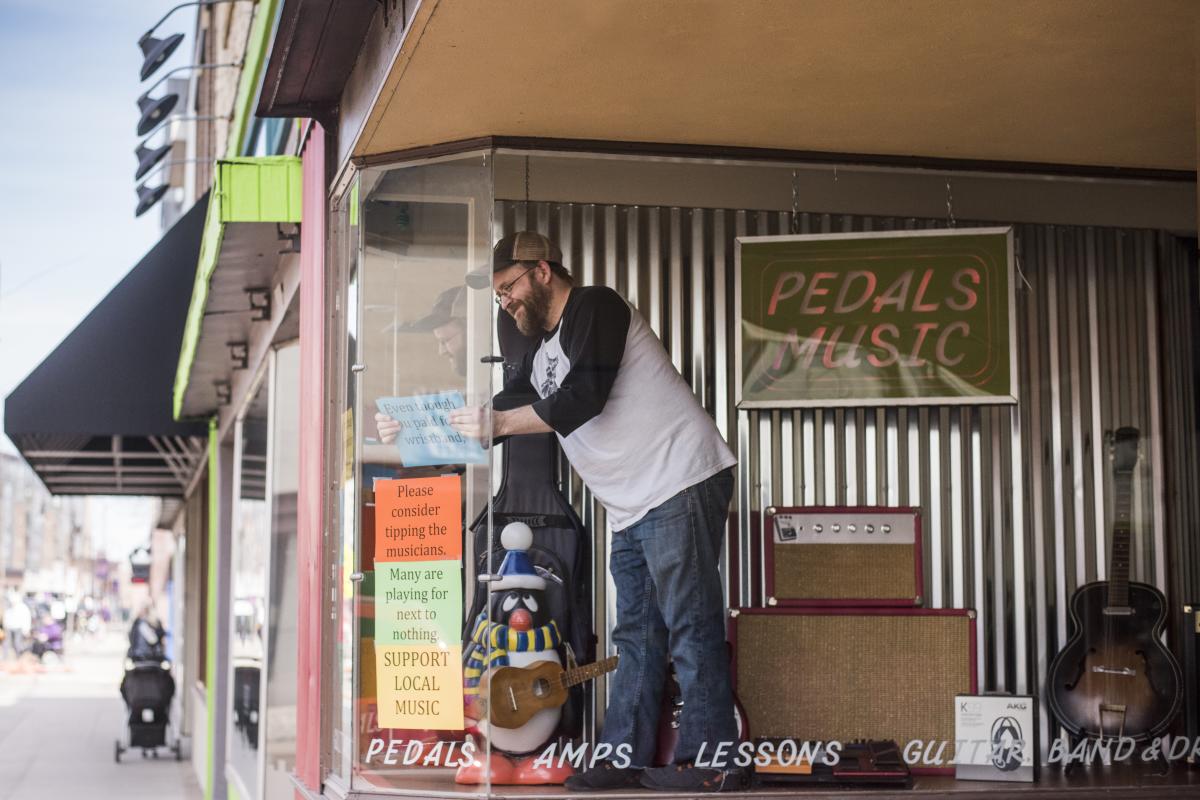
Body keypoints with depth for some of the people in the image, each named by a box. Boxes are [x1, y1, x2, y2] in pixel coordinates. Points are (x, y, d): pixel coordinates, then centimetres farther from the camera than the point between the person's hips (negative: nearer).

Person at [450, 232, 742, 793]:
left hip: (680, 482, -10)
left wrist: (496, 422, -12)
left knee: (691, 628, -8)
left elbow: (582, 399, -18)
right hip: (633, 509, 10)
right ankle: (625, 757, 13)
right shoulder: (541, 356, 21)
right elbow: (501, 412, 25)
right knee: (635, 635, 10)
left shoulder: (594, 307, -7)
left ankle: (709, 762, -6)